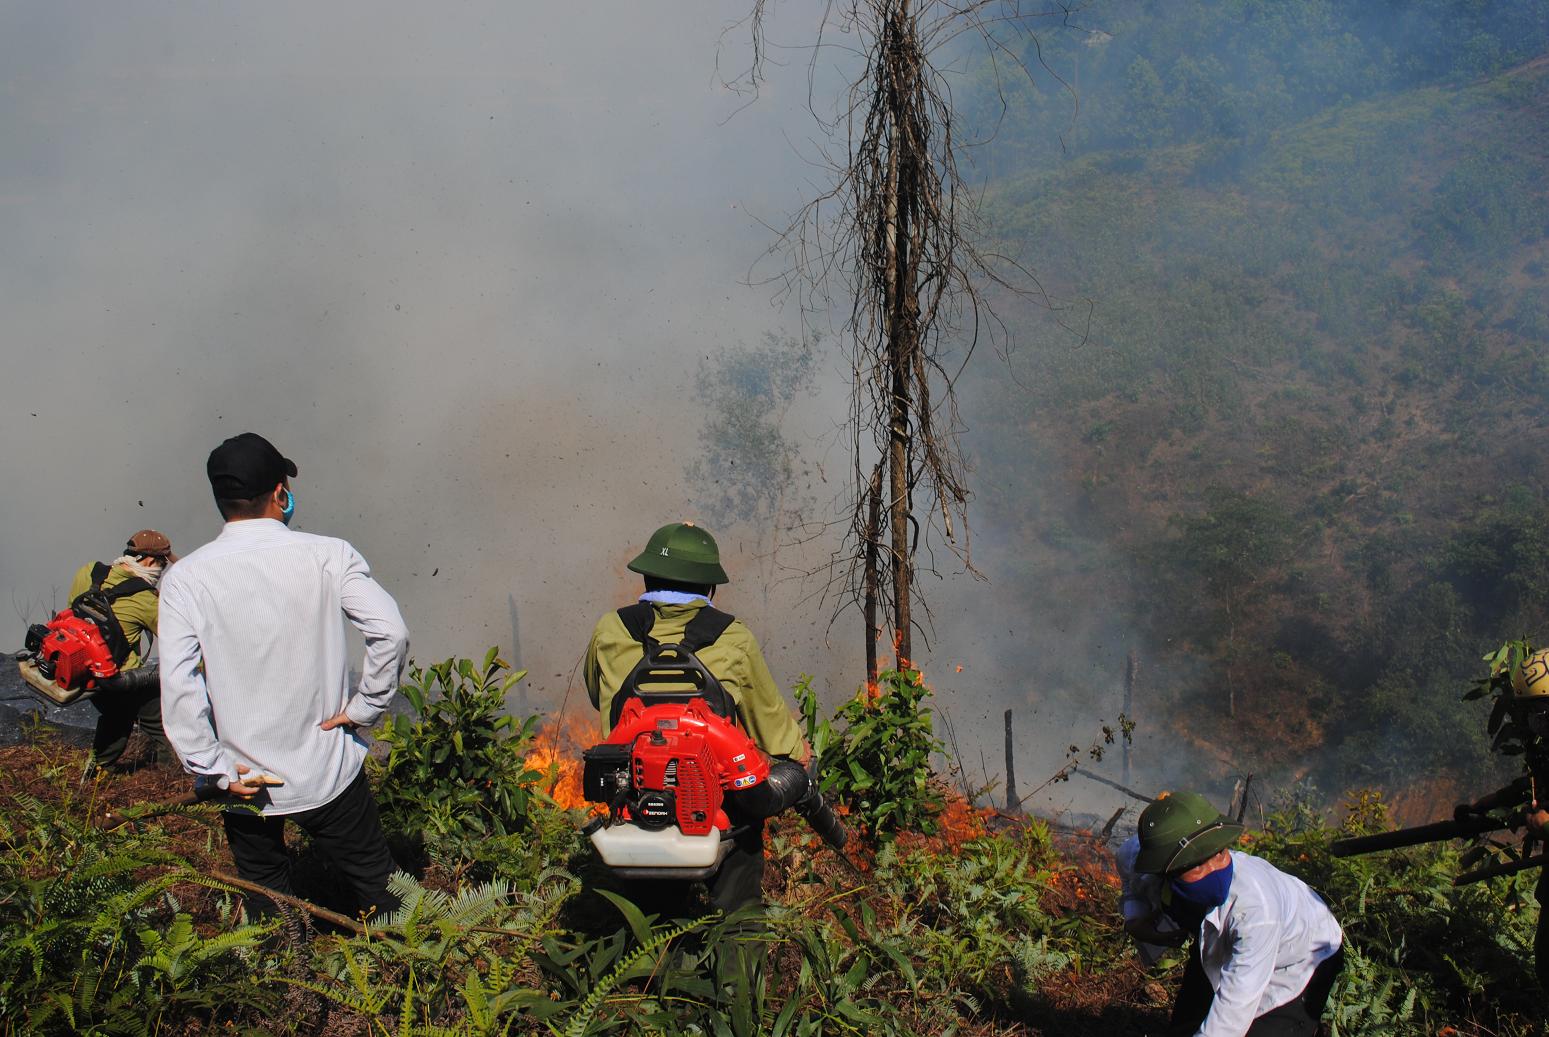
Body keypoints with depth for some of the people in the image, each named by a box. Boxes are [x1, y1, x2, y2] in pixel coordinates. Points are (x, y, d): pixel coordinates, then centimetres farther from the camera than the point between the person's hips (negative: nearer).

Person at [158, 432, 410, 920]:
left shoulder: (185, 579, -8)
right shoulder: (327, 555, -9)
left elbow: (178, 686, -16)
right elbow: (390, 632, -18)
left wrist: (215, 769, -10)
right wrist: (363, 707, -6)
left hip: (245, 781, 1)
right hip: (328, 770, 0)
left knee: (267, 909, 19)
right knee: (380, 891, 16)